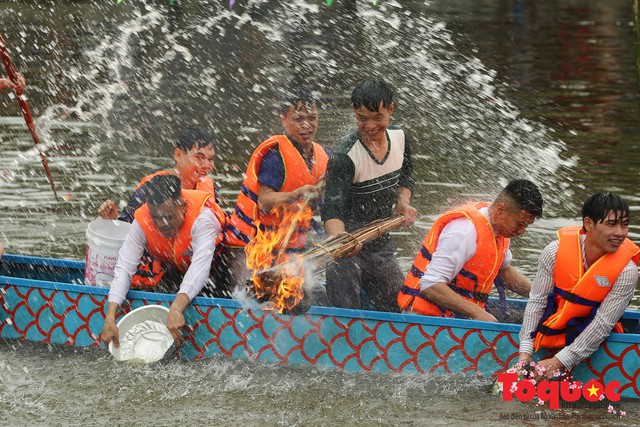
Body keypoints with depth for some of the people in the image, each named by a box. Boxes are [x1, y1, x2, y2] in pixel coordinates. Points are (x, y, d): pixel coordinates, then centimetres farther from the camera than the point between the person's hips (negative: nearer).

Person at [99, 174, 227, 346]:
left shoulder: (202, 217, -37)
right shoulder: (141, 224, -24)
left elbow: (200, 267, -49)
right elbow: (124, 270, -29)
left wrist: (177, 308, -64)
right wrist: (110, 318, -42)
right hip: (177, 270, 5)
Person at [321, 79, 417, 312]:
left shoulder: (400, 138, -2)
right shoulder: (344, 155, -23)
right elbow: (332, 210, -30)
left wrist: (403, 203, 0)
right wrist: (340, 239, -49)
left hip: (381, 245, 6)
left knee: (398, 307, 12)